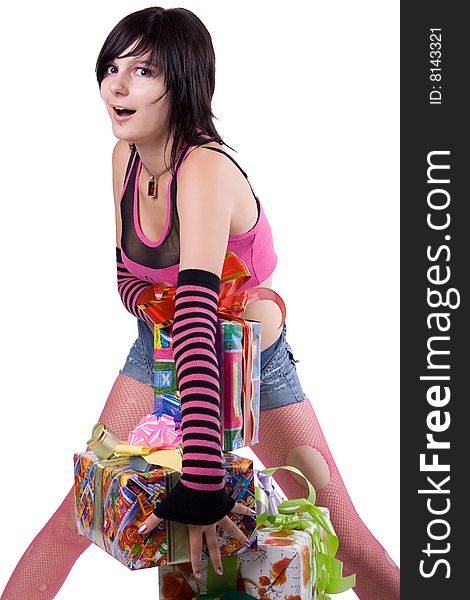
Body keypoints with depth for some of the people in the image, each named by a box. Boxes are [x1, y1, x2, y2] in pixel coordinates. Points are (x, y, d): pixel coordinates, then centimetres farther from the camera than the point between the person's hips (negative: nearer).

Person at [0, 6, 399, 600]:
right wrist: (162, 311, -18)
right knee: (77, 516, 0)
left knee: (345, 541, -2)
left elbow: (197, 312, -45)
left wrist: (200, 487, -50)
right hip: (158, 352, 5)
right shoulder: (127, 156, -11)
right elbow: (128, 274, 4)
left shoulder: (206, 171, -32)